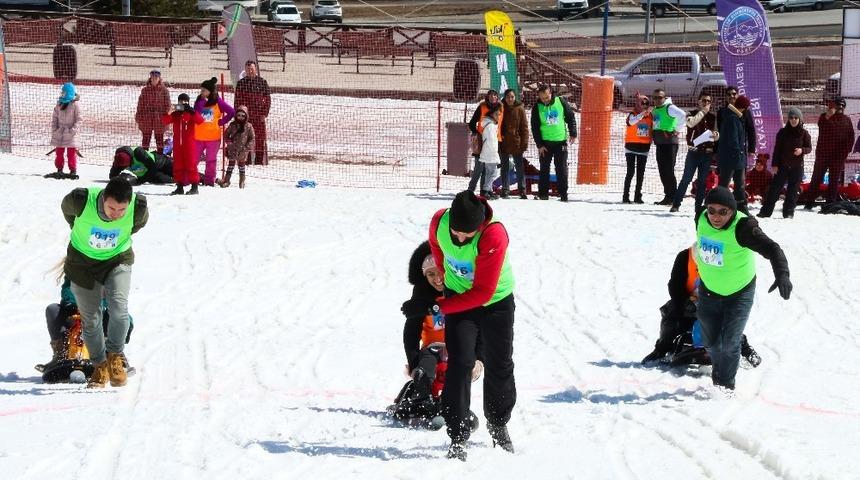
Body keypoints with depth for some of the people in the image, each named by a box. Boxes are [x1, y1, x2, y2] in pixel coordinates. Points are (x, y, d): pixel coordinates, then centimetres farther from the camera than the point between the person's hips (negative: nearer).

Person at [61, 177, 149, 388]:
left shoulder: (138, 208, -27)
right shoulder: (81, 200, -30)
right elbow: (67, 209, -3)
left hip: (117, 260, 0)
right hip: (83, 261, 0)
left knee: (119, 307, -21)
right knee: (90, 317, 4)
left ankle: (114, 356, 1)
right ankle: (100, 366, 24)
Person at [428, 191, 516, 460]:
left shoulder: (494, 236, -34)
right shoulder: (439, 222, -22)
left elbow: (483, 292, -29)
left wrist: (442, 307, -24)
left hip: (496, 300, -2)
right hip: (458, 297, 2)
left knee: (499, 366, 10)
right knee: (460, 365, -12)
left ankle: (498, 425, 34)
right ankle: (457, 437, -10)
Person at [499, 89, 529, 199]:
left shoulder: (520, 109, 1)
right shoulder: (501, 109, 4)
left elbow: (524, 127, 0)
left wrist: (524, 142, -6)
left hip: (516, 143, -2)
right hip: (503, 143, 2)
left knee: (520, 167, 1)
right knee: (505, 167, 7)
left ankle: (522, 190, 7)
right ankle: (505, 190, 13)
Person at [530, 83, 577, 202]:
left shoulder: (561, 102, -2)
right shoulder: (537, 108, -3)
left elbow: (570, 117, 7)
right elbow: (535, 128, -1)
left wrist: (573, 133, 1)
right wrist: (539, 144, -6)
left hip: (561, 140, 0)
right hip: (545, 143, 0)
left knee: (562, 169, 1)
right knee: (544, 168, 3)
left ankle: (563, 193, 5)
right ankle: (543, 193, 8)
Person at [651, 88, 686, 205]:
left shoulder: (669, 107, -9)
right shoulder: (654, 110, 17)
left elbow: (682, 115, -25)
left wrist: (677, 130, -19)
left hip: (670, 142, -9)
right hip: (659, 143, 9)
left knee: (669, 170, -10)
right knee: (662, 170, 9)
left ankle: (672, 197, -7)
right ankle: (668, 196, 15)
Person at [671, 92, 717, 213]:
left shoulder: (713, 117, 11)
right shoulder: (692, 114, 4)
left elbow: (717, 133, 14)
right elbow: (691, 123, -19)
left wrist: (716, 135, -9)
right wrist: (703, 111, -16)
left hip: (707, 152, 2)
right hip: (693, 151, -2)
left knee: (702, 181, 4)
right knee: (686, 179, -4)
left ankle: (699, 206, 8)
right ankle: (676, 204, 0)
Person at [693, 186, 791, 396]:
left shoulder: (742, 227, -30)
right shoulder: (702, 220, -15)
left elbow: (771, 249, -39)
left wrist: (782, 274, -56)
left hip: (739, 293, -4)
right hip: (709, 290, 4)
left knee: (730, 342, -5)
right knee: (710, 341, 16)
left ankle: (726, 383, 18)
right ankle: (719, 371, 46)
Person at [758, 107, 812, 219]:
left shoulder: (804, 133, 0)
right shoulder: (783, 132, 1)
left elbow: (809, 148, 4)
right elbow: (777, 149, 2)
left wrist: (802, 150, -18)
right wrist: (774, 164, -3)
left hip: (797, 167, 0)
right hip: (782, 165, 0)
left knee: (793, 190, 3)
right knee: (775, 188, -2)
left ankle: (788, 212, 10)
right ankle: (766, 211, 1)